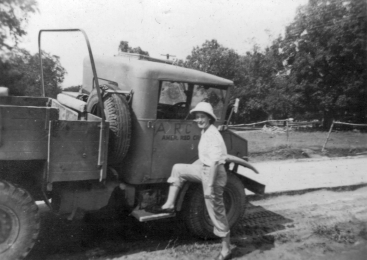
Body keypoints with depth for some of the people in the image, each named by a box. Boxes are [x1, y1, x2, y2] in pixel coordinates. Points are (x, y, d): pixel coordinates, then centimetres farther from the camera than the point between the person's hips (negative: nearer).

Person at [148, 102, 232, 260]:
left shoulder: (213, 135, -22)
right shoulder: (205, 132, 8)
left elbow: (214, 162, -26)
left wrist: (209, 187, -27)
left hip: (213, 173, -9)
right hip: (203, 168, 9)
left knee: (216, 210, 0)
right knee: (178, 169, 12)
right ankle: (169, 205, 15)